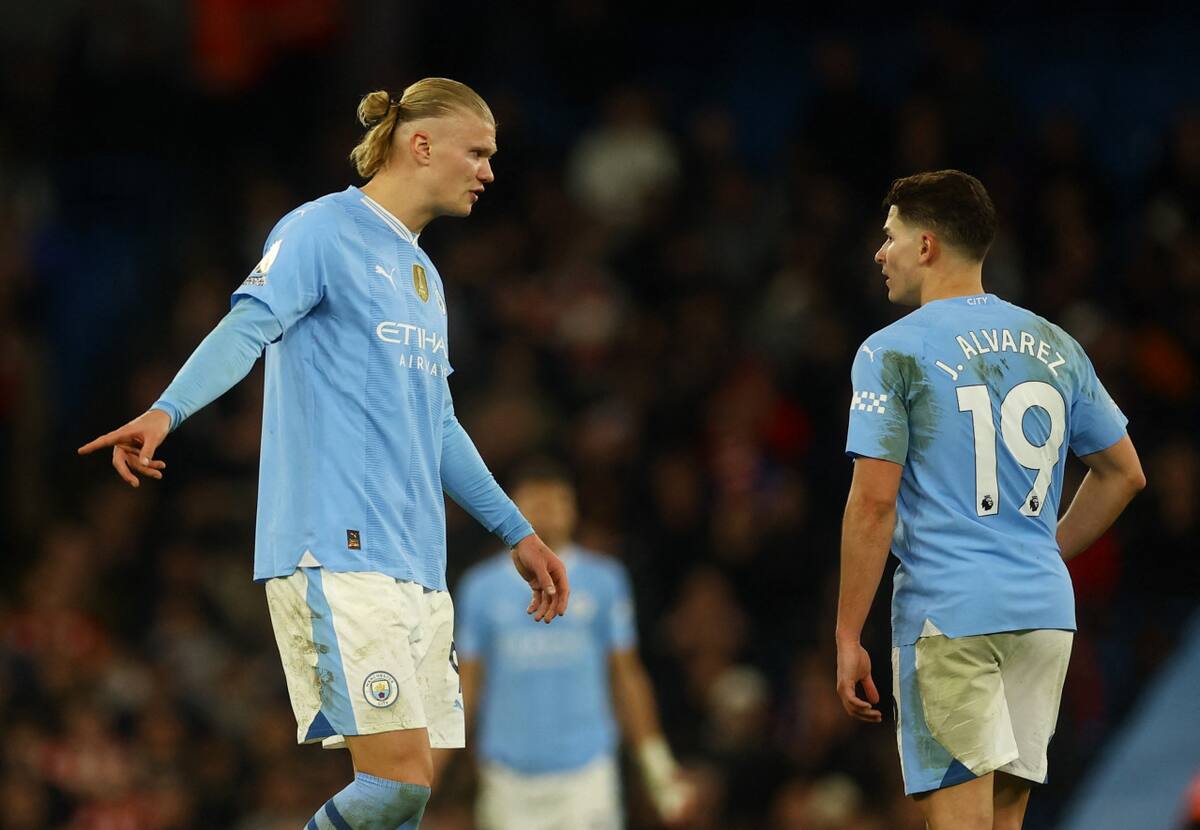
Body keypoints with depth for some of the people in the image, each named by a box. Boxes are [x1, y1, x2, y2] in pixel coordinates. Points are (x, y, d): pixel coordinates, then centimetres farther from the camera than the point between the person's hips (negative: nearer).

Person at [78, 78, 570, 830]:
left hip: (417, 567, 9)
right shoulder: (324, 231, -1)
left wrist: (516, 531, 37)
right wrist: (166, 411, -35)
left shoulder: (425, 277, 24)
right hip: (338, 554, -9)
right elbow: (248, 327, -17)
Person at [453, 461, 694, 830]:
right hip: (510, 777, 1)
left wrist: (656, 762, 6)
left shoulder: (604, 580, 5)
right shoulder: (481, 587, 6)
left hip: (586, 770, -1)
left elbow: (627, 675, 9)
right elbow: (465, 684, 8)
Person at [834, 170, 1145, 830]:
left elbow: (874, 502, -11)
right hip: (1046, 612, 6)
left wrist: (848, 638, -7)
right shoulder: (1055, 347, 12)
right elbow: (1124, 473, 19)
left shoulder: (891, 352, -5)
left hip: (946, 612, -5)